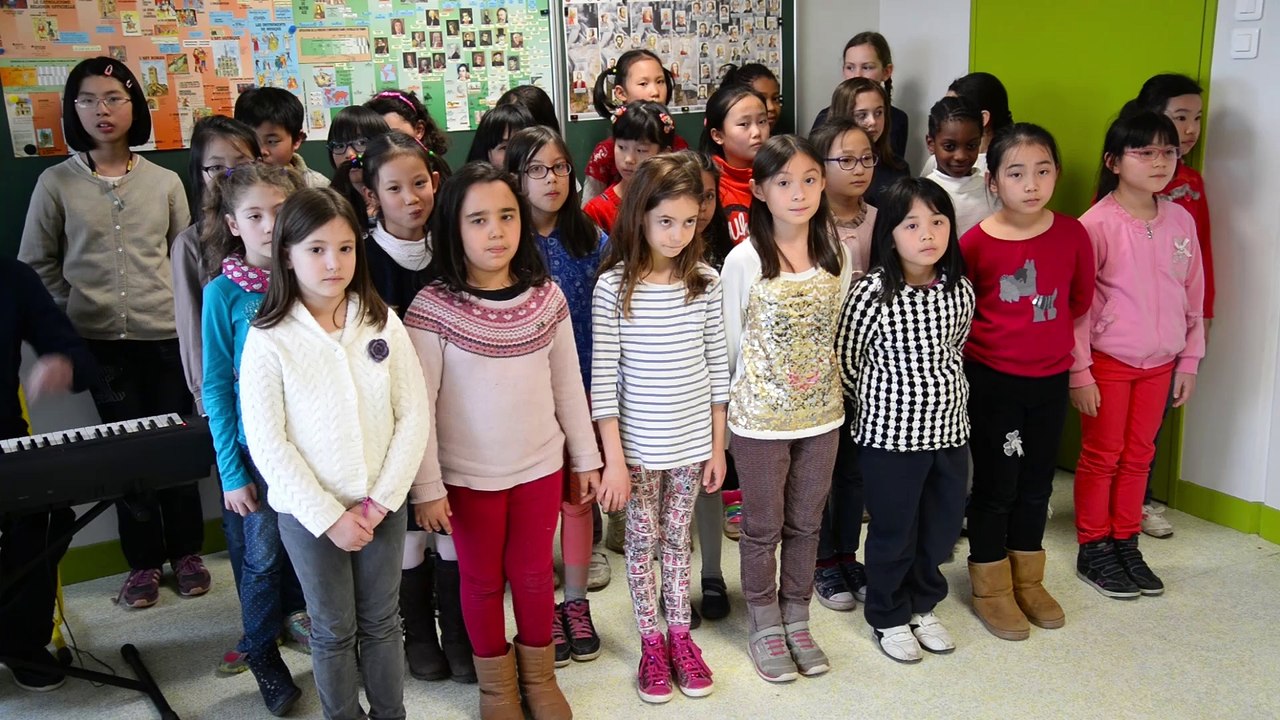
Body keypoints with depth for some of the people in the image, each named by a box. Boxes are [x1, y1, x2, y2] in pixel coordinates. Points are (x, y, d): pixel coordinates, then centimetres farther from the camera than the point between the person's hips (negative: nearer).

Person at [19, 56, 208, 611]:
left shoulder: (165, 182, 4)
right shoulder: (56, 183, 1)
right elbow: (36, 264, 6)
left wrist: (186, 312, 1)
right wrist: (69, 315, 0)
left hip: (166, 335, 1)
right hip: (100, 341, 0)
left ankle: (187, 552, 20)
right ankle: (143, 561, 17)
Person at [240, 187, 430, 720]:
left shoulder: (381, 323, -4)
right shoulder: (268, 340, -11)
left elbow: (413, 415, -4)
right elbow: (267, 444, -12)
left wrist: (382, 499, -10)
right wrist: (328, 516, -13)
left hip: (382, 506, 2)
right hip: (308, 512, -2)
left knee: (381, 622, 16)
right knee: (333, 631, 13)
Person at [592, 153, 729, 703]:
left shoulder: (706, 282, -3)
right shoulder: (613, 286, -12)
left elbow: (717, 367, 3)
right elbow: (603, 377, -10)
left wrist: (718, 445, 4)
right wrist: (613, 458, -11)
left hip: (693, 441, 2)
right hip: (638, 445, -2)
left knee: (678, 539, 15)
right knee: (642, 541, 11)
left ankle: (680, 636, 31)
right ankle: (651, 645, 27)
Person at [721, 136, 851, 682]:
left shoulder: (836, 253, -1)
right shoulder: (745, 260, -13)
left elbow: (840, 330, 9)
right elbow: (726, 342, -6)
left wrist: (826, 390, 8)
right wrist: (725, 415, -2)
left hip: (820, 412, 4)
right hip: (761, 417, -4)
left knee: (806, 523, 16)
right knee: (763, 527, 11)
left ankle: (796, 619, 34)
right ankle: (765, 628, 29)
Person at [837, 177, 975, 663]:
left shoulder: (961, 290, -1)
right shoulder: (872, 293, -17)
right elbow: (844, 359, -8)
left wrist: (941, 397, 12)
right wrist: (876, 403, 3)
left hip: (949, 427, 5)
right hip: (889, 433, -5)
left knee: (943, 524, 17)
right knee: (893, 531, 9)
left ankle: (922, 605, 40)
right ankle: (888, 618, 31)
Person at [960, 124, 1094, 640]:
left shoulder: (1072, 234, -6)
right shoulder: (977, 242, -15)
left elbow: (1081, 298, 10)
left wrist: (1043, 332, 9)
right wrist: (997, 338, 2)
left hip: (1049, 378, 4)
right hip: (991, 379, -3)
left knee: (1036, 482, 16)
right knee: (995, 483, 6)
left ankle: (1027, 580, 33)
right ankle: (990, 587, 23)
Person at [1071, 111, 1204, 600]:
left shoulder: (1181, 220, 1)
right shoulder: (1097, 223, -13)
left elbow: (1193, 296, 8)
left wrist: (1189, 361, 8)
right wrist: (1079, 372, -12)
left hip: (1160, 362, 5)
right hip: (1108, 361, -4)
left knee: (1139, 455, 14)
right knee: (1102, 456, 7)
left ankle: (1126, 542, 28)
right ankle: (1093, 549, 21)